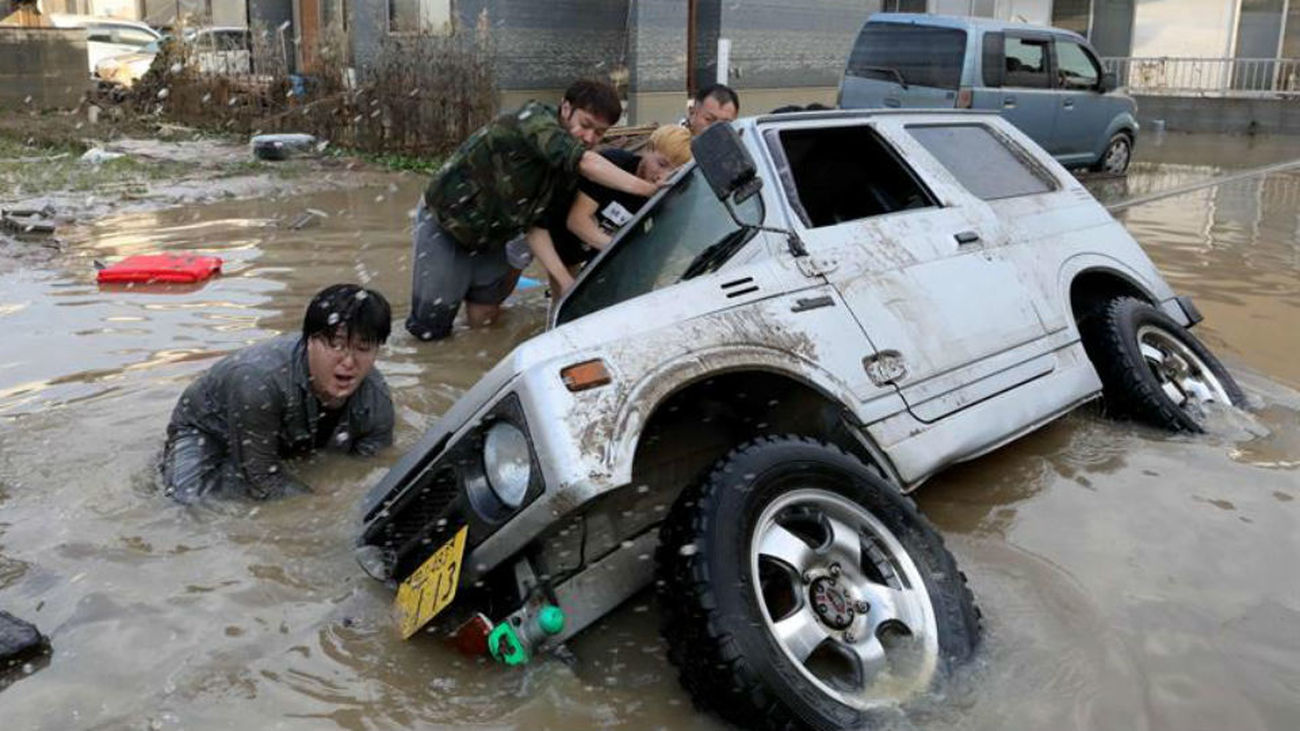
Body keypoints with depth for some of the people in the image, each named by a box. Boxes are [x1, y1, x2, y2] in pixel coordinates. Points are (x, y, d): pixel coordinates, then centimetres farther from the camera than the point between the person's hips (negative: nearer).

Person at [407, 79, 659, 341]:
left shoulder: (567, 173, -4)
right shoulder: (535, 118, -26)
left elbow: (535, 225, -7)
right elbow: (585, 162, -42)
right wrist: (650, 189, -46)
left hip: (490, 240, 7)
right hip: (444, 221, -7)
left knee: (482, 321, 5)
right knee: (430, 328, -3)